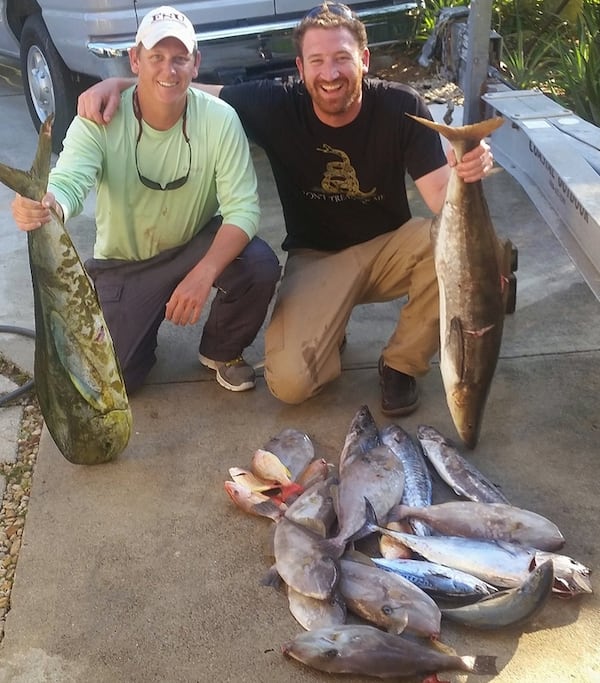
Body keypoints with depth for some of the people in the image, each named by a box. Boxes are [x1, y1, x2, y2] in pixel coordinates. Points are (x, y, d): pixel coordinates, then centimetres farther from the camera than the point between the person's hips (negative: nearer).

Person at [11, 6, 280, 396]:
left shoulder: (219, 119, -20)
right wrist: (42, 206, -60)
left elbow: (243, 207, -24)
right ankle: (142, 324, 24)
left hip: (197, 244, 1)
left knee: (261, 267, -30)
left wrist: (203, 274, -40)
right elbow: (68, 184, -34)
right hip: (123, 264, 0)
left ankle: (222, 351, 3)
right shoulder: (99, 120, -21)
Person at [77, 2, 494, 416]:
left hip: (389, 246, 1)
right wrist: (120, 84, -22)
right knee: (290, 381, -23)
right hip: (317, 257, -1)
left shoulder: (401, 108, -16)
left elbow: (441, 197, -22)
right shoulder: (277, 107, -16)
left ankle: (402, 363, -7)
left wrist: (465, 171, -45)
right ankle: (330, 330, 15)